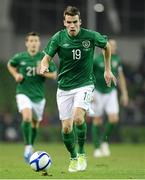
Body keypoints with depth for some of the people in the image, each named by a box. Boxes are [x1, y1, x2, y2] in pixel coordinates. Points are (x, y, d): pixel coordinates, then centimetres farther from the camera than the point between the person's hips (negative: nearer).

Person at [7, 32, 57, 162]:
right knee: (27, 117, -26)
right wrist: (16, 75, 1)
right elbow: (10, 65, 19)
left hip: (38, 95, 2)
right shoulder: (20, 57, -2)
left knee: (35, 123, 15)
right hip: (23, 93, -2)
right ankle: (28, 147, -17)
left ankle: (31, 147, 37)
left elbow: (54, 75, 0)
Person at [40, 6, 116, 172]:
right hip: (64, 88, 2)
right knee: (66, 127, 1)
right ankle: (73, 158, 25)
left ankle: (81, 153, -5)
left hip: (84, 85, -2)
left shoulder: (91, 36, -9)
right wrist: (43, 67, -29)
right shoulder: (58, 38, -8)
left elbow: (106, 46, 11)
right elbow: (47, 58, -5)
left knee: (78, 118, -26)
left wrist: (107, 70, 14)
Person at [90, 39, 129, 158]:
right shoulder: (96, 60, -14)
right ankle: (97, 148, 14)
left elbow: (121, 76, 9)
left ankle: (104, 141, 12)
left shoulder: (116, 59, -1)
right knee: (98, 120, 2)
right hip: (98, 93, -3)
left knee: (114, 119, -11)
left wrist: (124, 93, 7)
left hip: (111, 92, 3)